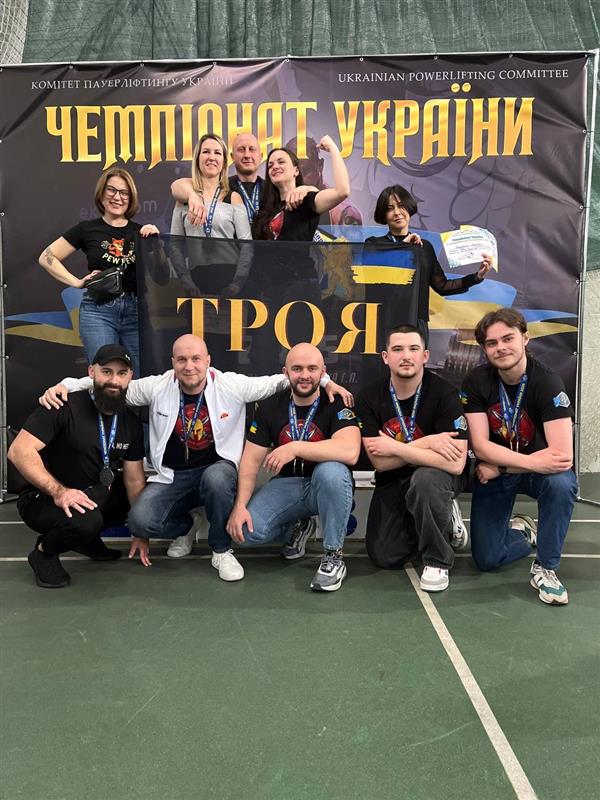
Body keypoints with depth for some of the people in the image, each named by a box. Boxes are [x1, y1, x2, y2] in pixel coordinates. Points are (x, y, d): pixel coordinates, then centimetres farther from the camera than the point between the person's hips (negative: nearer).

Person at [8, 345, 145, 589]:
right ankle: (44, 552, -1)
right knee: (85, 521, -36)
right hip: (43, 499, -7)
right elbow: (19, 452, -26)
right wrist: (59, 492, -35)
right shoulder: (66, 407, -19)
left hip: (96, 494, 7)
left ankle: (87, 539, 14)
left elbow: (134, 480, 2)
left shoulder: (130, 423, 1)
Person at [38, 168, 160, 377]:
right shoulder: (87, 229, 6)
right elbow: (47, 258, 10)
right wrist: (77, 282, 1)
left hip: (136, 310, 2)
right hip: (98, 310, -2)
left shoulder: (140, 232, 11)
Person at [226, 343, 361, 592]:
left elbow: (350, 452, -32)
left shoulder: (337, 403, -13)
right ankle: (295, 527, 14)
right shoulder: (269, 406, 0)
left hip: (324, 485, -3)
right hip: (285, 484, 3)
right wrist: (240, 506, -12)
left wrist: (295, 447, -32)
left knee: (331, 470, -38)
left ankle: (333, 556, -17)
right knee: (247, 531, -21)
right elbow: (251, 460, 0)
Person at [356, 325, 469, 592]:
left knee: (424, 479, -38)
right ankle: (443, 522, 21)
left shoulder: (444, 394, -21)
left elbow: (455, 463, -30)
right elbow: (380, 462, -17)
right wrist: (426, 443, -28)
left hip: (436, 479, -3)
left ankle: (438, 560, -12)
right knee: (383, 557, -6)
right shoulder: (369, 398, -13)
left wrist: (395, 448, -27)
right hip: (392, 482, 4)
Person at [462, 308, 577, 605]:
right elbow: (480, 446, -18)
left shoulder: (547, 383, -23)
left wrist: (499, 468, -25)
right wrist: (533, 461, -31)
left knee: (562, 483, -37)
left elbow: (563, 456, -31)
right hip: (493, 473, 2)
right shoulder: (476, 382, -15)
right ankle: (525, 532, 33)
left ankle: (545, 568, -14)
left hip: (539, 470, -2)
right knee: (487, 559, -1)